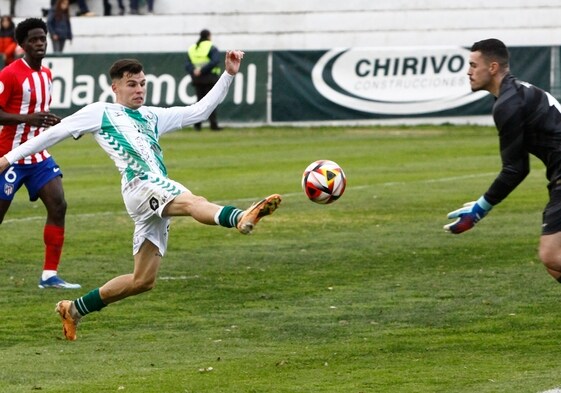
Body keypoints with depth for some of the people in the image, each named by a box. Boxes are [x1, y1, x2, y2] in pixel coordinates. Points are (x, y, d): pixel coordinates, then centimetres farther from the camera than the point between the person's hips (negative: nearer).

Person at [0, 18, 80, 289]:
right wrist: (27, 118, -27)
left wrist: (53, 123, 4)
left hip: (38, 157, 7)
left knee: (58, 206, -6)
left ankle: (49, 275, -3)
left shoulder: (46, 75, 11)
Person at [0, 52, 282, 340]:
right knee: (192, 202, -38)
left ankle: (74, 310, 19)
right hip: (139, 185, -7)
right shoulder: (100, 113, 14)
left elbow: (199, 111, 29)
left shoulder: (152, 117, 30)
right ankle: (241, 218, -69)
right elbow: (57, 132, 15)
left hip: (160, 196, 7)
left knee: (143, 280, 7)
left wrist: (229, 75, 22)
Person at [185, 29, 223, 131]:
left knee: (200, 100, 11)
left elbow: (187, 65, 3)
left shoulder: (192, 49, 12)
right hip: (210, 79, -5)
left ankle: (197, 124, 5)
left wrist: (193, 72, -12)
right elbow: (215, 61, -20)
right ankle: (213, 124, -7)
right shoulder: (211, 48, -4)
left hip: (197, 79, 5)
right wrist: (202, 70, -20)